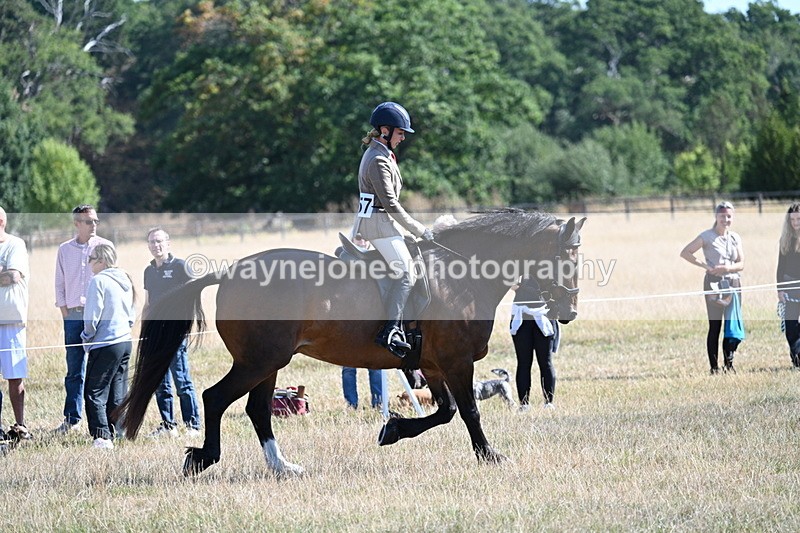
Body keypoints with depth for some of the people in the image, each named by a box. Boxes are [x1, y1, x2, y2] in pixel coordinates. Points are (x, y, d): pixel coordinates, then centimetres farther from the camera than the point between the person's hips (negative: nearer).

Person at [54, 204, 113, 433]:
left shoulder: (105, 246, 2)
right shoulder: (65, 250, 9)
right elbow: (60, 283, 13)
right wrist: (64, 310, 4)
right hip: (73, 314, 2)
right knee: (74, 369, 6)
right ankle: (71, 418, 12)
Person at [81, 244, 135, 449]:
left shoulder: (99, 281, -14)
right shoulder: (125, 280, 10)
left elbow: (92, 317, -15)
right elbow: (132, 315, 18)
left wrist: (86, 337, 0)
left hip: (105, 345, -8)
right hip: (126, 341, 8)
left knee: (95, 392, -5)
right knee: (118, 392, 14)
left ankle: (102, 436, -14)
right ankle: (116, 431, 19)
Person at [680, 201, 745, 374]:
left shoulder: (735, 238, 10)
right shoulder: (707, 236, -4)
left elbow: (741, 264, 6)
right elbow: (685, 253, -5)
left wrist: (727, 268, -14)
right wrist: (705, 265, -12)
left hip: (733, 282, 5)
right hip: (714, 282, -5)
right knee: (715, 326, -4)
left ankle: (729, 363, 14)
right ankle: (714, 367, 1)